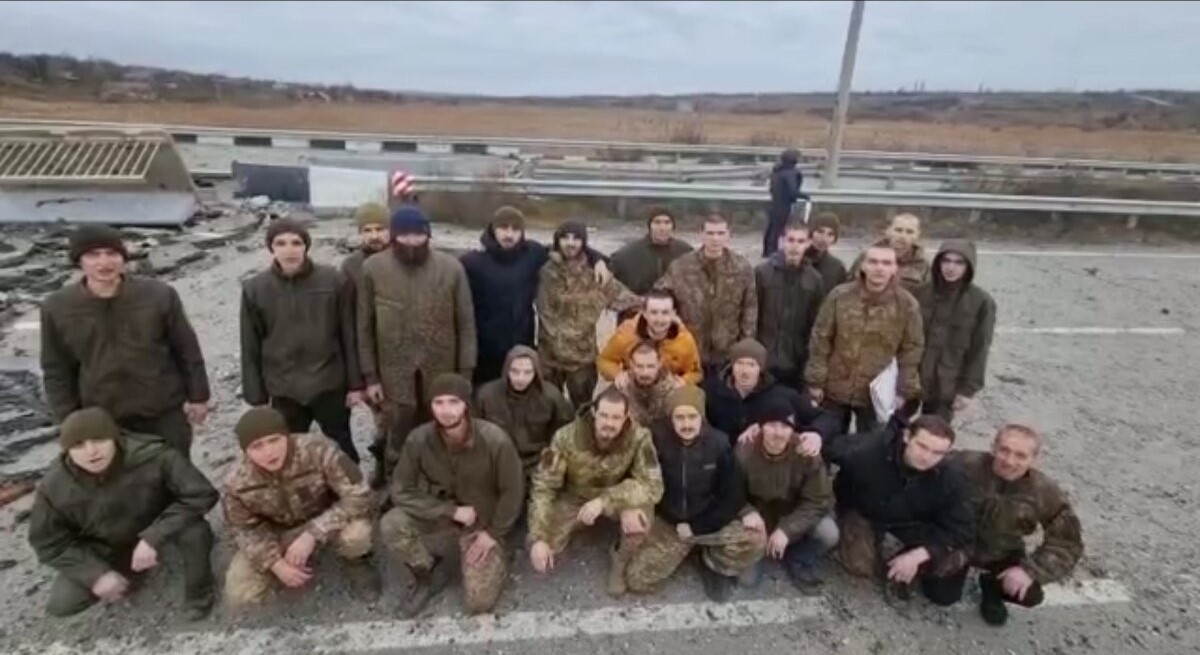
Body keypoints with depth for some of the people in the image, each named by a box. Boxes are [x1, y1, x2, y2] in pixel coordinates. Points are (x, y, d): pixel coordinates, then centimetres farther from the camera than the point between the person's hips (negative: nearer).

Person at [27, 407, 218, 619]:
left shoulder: (151, 455, -35)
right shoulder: (54, 487, -22)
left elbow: (200, 494, -33)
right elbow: (50, 544, -7)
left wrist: (154, 538, -39)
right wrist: (95, 573, -18)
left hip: (155, 527, -3)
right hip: (106, 547, 3)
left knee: (195, 532, -34)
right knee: (61, 604, -10)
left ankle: (198, 590, -4)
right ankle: (125, 576, 21)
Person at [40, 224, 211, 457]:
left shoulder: (159, 295, -12)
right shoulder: (58, 307, -7)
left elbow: (187, 350, -3)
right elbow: (56, 371, 3)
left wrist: (197, 396, 0)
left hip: (166, 412, -1)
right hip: (101, 420, 1)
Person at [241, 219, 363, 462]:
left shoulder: (334, 280, -9)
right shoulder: (255, 289, -5)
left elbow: (349, 336, -4)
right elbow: (251, 348, 1)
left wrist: (355, 383, -2)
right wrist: (256, 397, 2)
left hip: (330, 383, -1)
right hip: (284, 390, 1)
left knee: (342, 445, 16)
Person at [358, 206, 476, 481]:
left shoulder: (451, 268, -5)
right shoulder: (373, 269, -4)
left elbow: (466, 324, -1)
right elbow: (365, 327, 1)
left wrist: (465, 374, -2)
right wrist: (370, 376, 0)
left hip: (441, 372, 1)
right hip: (394, 373, 0)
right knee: (398, 443, 8)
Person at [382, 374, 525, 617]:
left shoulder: (495, 440, -26)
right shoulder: (418, 440, -20)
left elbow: (512, 491, -13)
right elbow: (401, 491, -14)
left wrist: (494, 533, -10)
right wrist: (452, 510, -20)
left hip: (483, 526, -2)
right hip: (439, 520, 2)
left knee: (479, 603, -12)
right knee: (391, 525, -26)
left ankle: (494, 560, 21)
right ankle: (431, 573, 3)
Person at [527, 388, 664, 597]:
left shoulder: (639, 437, -27)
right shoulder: (567, 437, -27)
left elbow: (652, 486, -29)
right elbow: (543, 486, -20)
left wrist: (604, 500, -40)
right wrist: (539, 538, -27)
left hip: (617, 496, 0)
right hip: (574, 498, 1)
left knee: (639, 517, -33)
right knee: (540, 556, -14)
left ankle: (619, 562, 1)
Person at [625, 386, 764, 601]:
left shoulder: (719, 443, -13)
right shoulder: (657, 440, -17)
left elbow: (734, 496, -8)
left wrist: (696, 527, -11)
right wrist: (677, 524, -11)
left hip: (709, 521, 0)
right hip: (667, 522, 0)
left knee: (756, 541, -25)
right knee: (637, 579, -15)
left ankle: (715, 565, 7)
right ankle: (681, 548, 13)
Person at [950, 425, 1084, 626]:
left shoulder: (1046, 494, -18)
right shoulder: (965, 464, -28)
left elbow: (1067, 543, -11)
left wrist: (1030, 571, -24)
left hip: (1001, 554, 3)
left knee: (1030, 595, -18)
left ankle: (992, 585, 19)